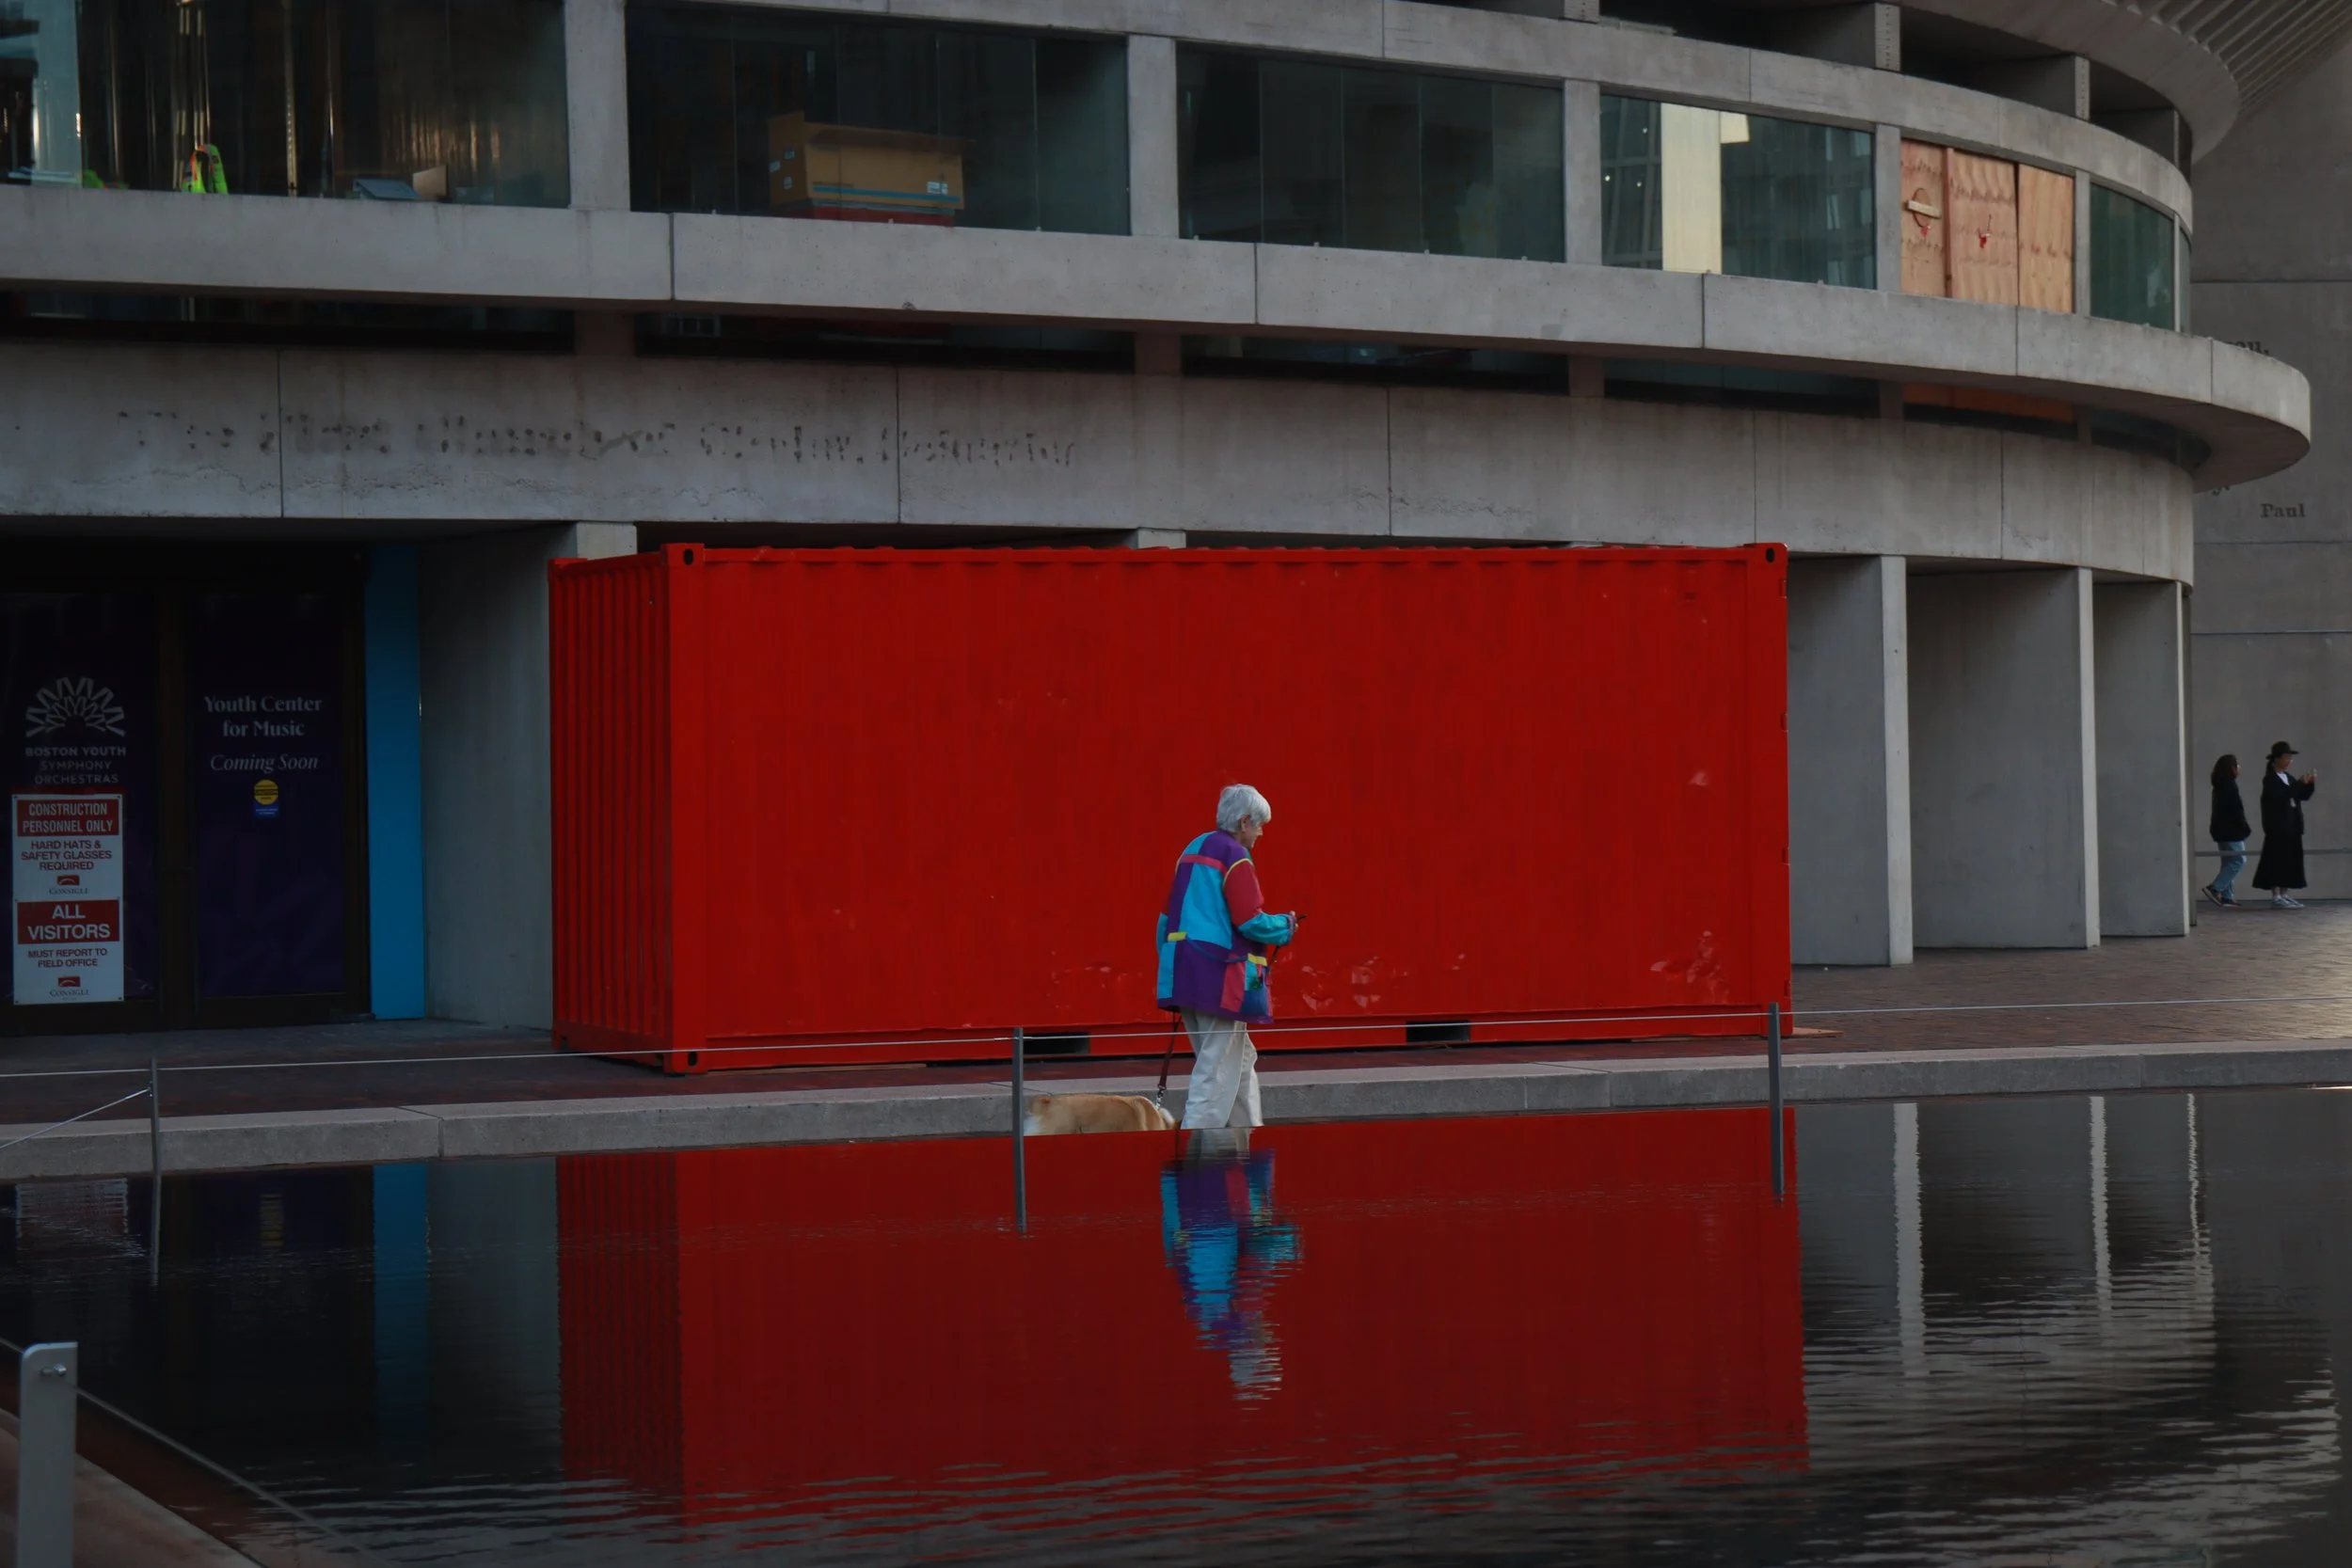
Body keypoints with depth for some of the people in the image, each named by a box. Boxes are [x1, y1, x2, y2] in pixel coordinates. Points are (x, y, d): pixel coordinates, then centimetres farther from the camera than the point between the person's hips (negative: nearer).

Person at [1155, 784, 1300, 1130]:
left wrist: (1169, 961, 22)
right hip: (1220, 977, -9)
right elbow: (1251, 922, -17)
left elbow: (1168, 916, 19)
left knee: (1241, 1062, 18)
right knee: (1218, 1070, -6)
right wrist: (1287, 926, 1)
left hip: (1184, 971, 9)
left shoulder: (1193, 850, 16)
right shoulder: (1235, 857, -11)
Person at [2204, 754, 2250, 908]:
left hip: (2222, 830, 10)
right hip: (2231, 830, -10)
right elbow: (2235, 810, -19)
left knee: (2229, 862, 11)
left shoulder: (2220, 785, 14)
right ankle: (2215, 888, -14)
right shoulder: (2229, 785, -15)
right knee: (2239, 860, -8)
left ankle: (2226, 896, 9)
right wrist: (2245, 829, -11)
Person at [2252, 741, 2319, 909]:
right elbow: (2281, 795, -24)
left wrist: (2310, 784, 1)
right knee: (2277, 861, -9)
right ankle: (2276, 897, -10)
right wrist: (2299, 783, -23)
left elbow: (2303, 796, 18)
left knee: (2290, 862, 8)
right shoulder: (2270, 779, -9)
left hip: (2291, 826, 9)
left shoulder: (2288, 777, 17)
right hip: (2278, 826, -9)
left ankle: (2283, 895, 14)